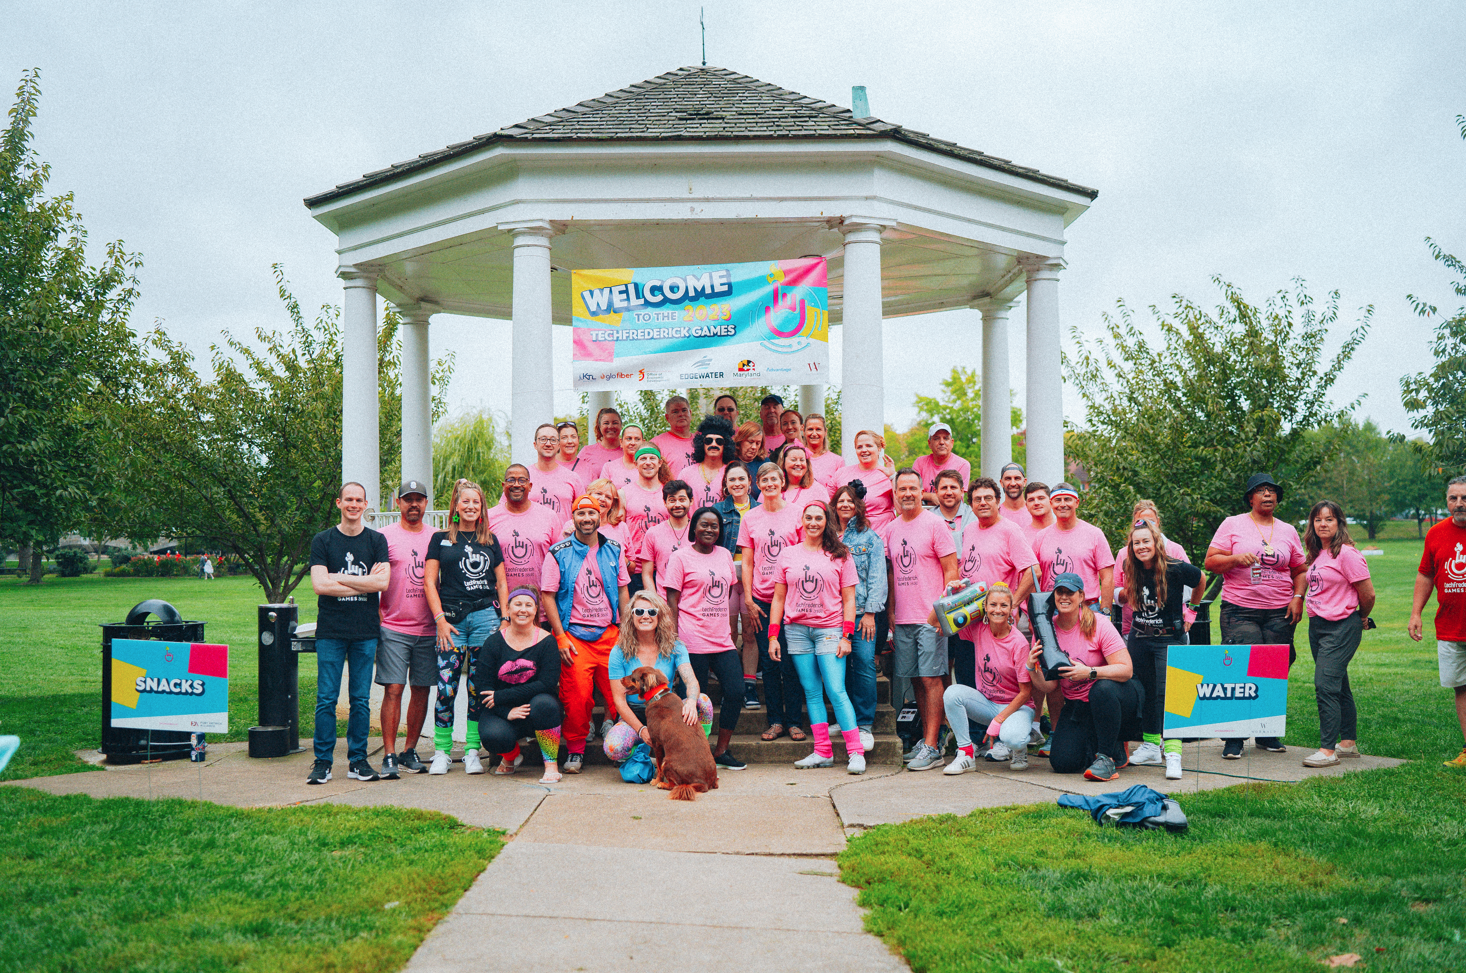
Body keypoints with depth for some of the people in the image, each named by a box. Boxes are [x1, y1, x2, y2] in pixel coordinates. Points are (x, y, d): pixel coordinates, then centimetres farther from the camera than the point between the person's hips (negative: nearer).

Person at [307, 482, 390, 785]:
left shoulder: (376, 541, 8)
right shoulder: (322, 541, 5)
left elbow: (383, 582, -6)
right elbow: (319, 585, -7)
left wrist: (337, 579, -6)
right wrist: (364, 584, -8)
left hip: (365, 631, 1)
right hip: (330, 631, -1)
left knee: (361, 699, 5)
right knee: (326, 699, -2)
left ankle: (358, 760, 13)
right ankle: (322, 762, 7)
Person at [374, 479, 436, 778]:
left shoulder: (436, 538, 11)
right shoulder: (384, 537, 2)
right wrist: (376, 617, -4)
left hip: (427, 629, 3)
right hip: (393, 628, -3)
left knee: (422, 690, 6)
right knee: (393, 689, -8)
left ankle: (410, 751, 18)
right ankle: (389, 756, -4)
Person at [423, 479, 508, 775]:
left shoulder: (491, 540, 15)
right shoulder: (441, 539, 9)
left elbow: (502, 583, 15)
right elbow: (429, 582, 4)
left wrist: (505, 621, 5)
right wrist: (440, 619, -5)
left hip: (485, 615, 2)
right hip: (452, 618, -1)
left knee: (480, 687, 0)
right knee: (445, 687, -7)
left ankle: (472, 751, 7)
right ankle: (442, 751, 3)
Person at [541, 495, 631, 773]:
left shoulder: (614, 550, 10)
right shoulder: (558, 553, 0)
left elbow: (622, 591, 14)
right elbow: (547, 597, -1)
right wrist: (560, 637, -7)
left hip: (610, 634, 3)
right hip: (574, 634, -2)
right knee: (577, 696, -6)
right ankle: (575, 750, 10)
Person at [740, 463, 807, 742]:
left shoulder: (796, 514, 3)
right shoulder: (749, 518, 8)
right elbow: (747, 563, 9)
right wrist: (748, 599, 1)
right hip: (762, 600, 2)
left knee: (790, 663, -3)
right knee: (768, 663, 4)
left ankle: (793, 720, 7)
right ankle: (775, 721, 12)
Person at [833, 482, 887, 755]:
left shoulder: (870, 538, 6)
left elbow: (877, 577, 1)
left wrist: (870, 611, -8)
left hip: (862, 612, -3)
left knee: (864, 664, -11)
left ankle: (865, 725, -6)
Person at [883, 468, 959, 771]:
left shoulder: (934, 524, -3)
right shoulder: (890, 530, 13)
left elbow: (951, 571, -5)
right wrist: (891, 612, 13)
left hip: (930, 618, -5)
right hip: (902, 619, 5)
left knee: (931, 679, -7)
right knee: (916, 680, 8)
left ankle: (931, 747, -6)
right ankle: (926, 738, 16)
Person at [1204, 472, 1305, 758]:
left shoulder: (1288, 531, 14)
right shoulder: (1232, 525, 4)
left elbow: (1300, 571, 19)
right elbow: (1211, 562, 0)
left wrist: (1298, 598, 4)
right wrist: (1237, 558, -16)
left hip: (1279, 612, 3)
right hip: (1240, 611, -3)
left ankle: (1268, 734, 16)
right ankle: (1233, 738, -3)